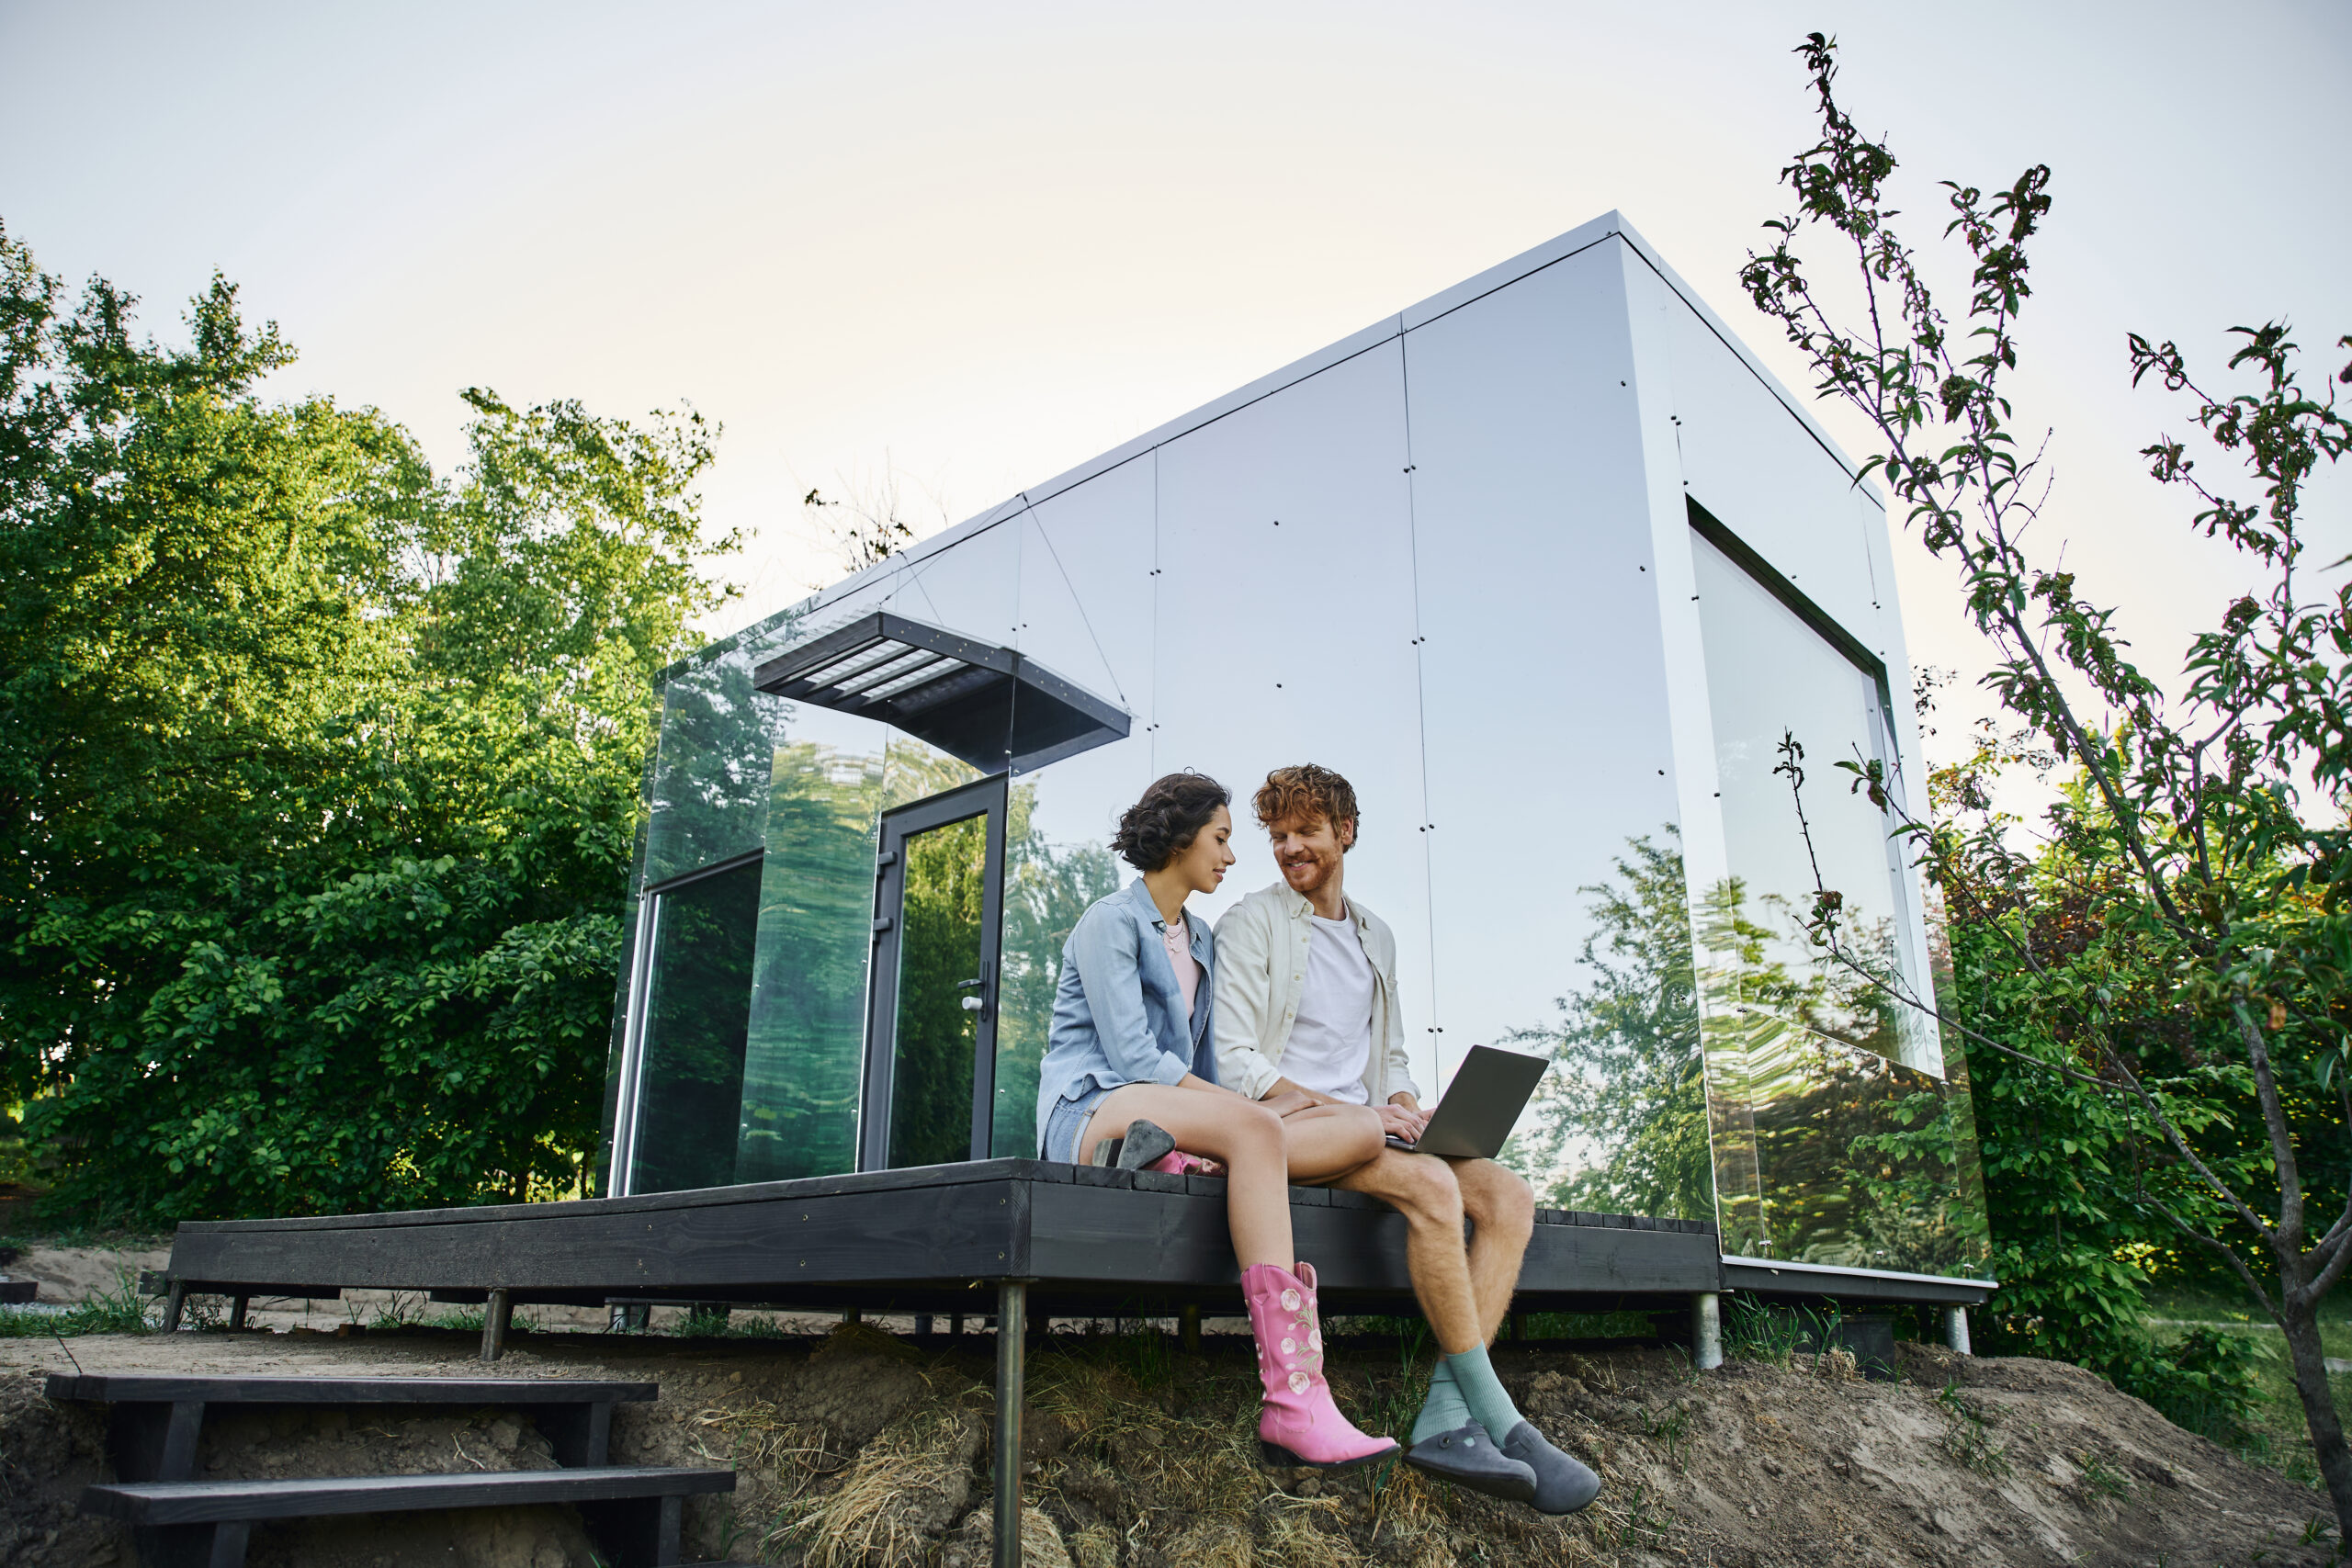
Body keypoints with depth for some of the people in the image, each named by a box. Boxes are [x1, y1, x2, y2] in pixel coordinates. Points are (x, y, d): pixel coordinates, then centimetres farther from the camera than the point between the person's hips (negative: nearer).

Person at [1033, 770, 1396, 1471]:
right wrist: (1248, 1107, -15)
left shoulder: (1200, 942, 23)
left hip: (1179, 1109, 7)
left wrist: (1247, 1112, 3)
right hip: (1092, 1110, -7)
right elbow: (1132, 1054, -13)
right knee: (1254, 1130, -39)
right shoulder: (1110, 922, -1)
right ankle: (1294, 1403, -46)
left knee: (1365, 1129, -13)